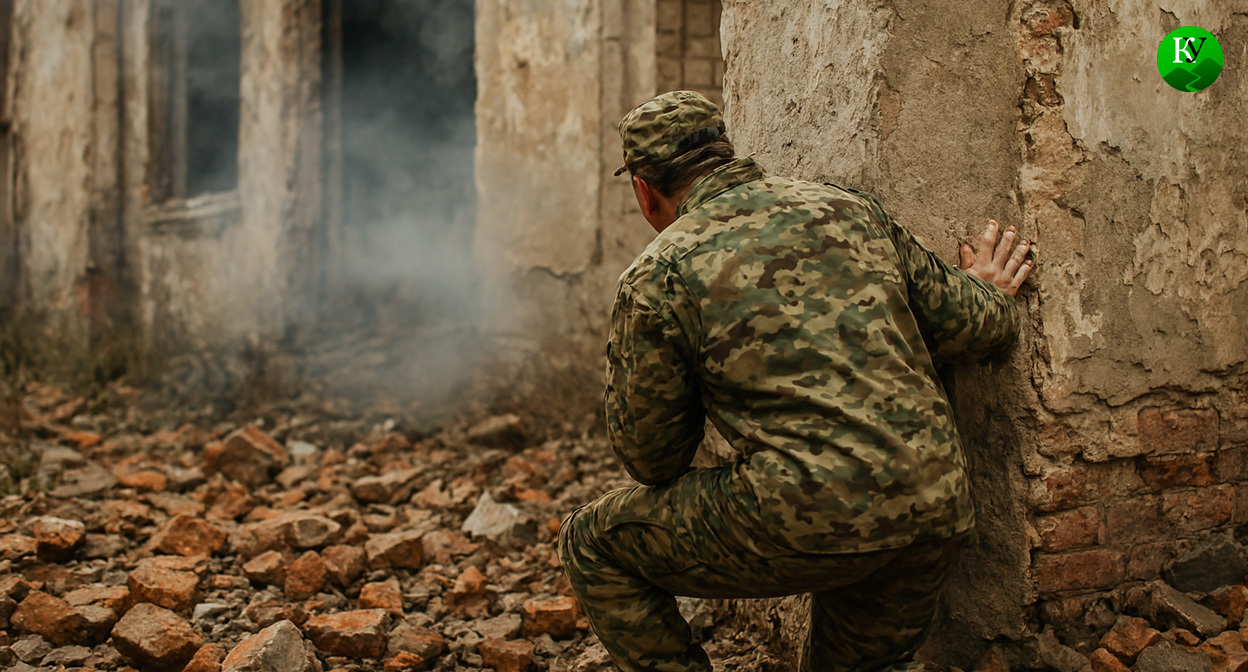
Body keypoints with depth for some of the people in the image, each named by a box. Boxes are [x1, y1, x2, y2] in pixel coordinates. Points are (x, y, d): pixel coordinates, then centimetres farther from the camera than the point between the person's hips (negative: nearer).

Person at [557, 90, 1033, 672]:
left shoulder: (657, 275, -1)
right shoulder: (850, 208, 11)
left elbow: (651, 459, 4)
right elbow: (965, 327, 14)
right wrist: (989, 293, 36)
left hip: (808, 520, -6)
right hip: (936, 512, 6)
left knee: (591, 546, 12)